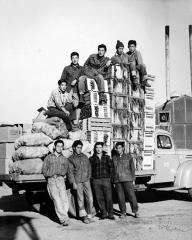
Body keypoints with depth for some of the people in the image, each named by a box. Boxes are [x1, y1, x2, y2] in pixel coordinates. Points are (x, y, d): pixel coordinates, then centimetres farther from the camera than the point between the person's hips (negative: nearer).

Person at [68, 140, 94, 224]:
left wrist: (88, 177, 13)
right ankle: (83, 215, 11)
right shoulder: (70, 159, -1)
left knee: (90, 199, -2)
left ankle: (89, 215, 11)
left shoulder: (85, 157, 13)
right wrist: (73, 183, -10)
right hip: (77, 182, -3)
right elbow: (70, 172, -4)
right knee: (80, 199, 0)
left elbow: (89, 167, 21)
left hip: (86, 180, 4)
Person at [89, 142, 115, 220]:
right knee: (99, 198, 3)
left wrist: (110, 176, 3)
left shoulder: (107, 157, 9)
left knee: (108, 197, -4)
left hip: (106, 180, 0)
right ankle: (103, 213, 14)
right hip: (96, 181, 1)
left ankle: (110, 214, 5)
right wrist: (92, 177, -1)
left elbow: (111, 167, 11)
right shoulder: (92, 159, 7)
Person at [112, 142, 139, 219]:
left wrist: (133, 179, 1)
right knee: (120, 197, 2)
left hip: (127, 179, -2)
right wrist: (113, 181, 7)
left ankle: (136, 211, 8)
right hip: (117, 180, 2)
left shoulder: (128, 157, 6)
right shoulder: (114, 158, 11)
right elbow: (112, 169, 12)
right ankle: (123, 213, 13)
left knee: (131, 195, -4)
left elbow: (132, 168, 7)